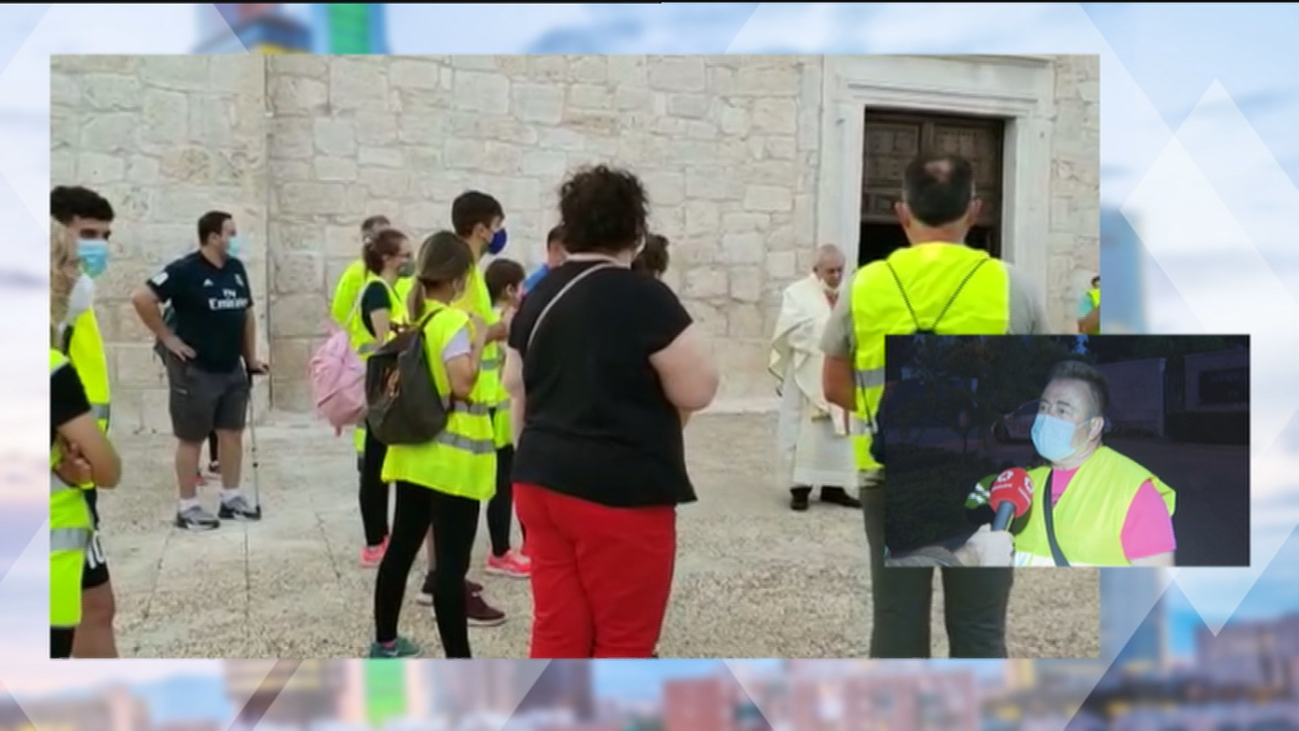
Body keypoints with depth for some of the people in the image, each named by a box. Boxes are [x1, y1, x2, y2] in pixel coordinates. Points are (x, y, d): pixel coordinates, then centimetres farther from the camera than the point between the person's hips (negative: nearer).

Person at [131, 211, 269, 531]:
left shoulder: (236, 269, 6)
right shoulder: (185, 270, -15)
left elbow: (247, 313, 16)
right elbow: (141, 298, -20)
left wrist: (251, 357, 15)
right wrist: (168, 338, -15)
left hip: (232, 368, 7)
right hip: (195, 369, -7)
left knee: (232, 433, 12)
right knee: (191, 438, 2)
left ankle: (231, 498, 23)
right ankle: (187, 507, 10)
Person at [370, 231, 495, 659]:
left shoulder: (407, 319, 10)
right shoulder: (453, 321, -15)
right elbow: (463, 384, -24)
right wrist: (479, 342, -12)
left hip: (412, 451, 8)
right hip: (452, 459, -8)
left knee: (402, 546, 18)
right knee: (451, 563, -6)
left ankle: (385, 643, 30)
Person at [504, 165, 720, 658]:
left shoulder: (537, 299, 8)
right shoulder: (645, 298, -13)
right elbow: (698, 391, -12)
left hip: (543, 484, 7)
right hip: (621, 491, -7)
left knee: (557, 631, 13)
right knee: (624, 640, 5)